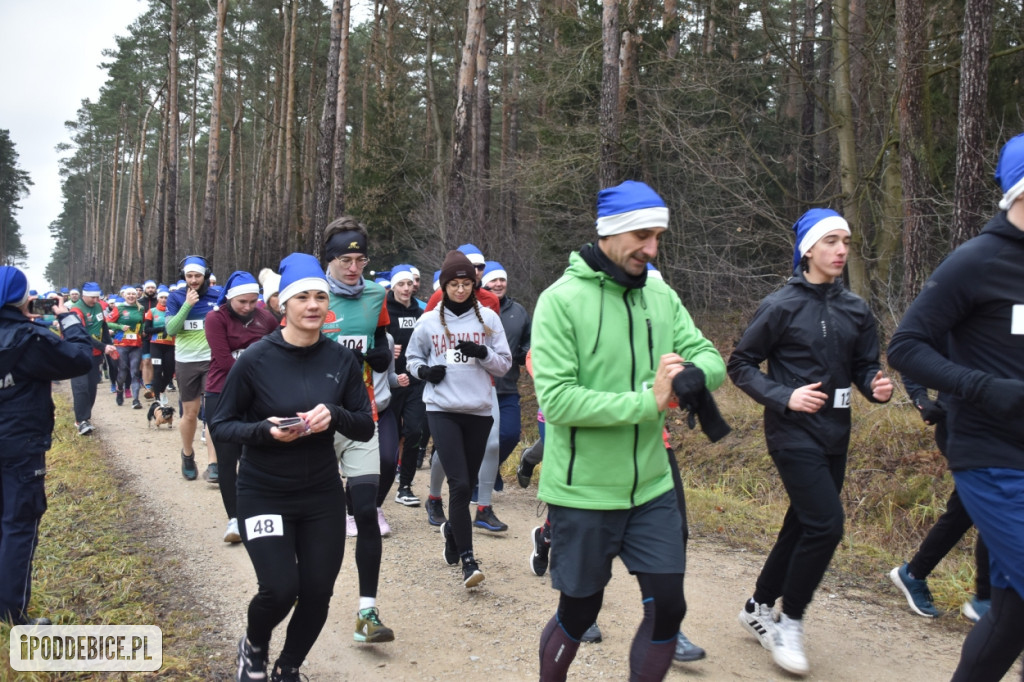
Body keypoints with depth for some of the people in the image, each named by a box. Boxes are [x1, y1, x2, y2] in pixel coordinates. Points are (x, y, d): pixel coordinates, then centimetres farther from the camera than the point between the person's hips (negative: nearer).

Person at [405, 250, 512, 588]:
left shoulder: (488, 318, 3)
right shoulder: (429, 321, 4)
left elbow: (504, 364, 5)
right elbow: (412, 357, 17)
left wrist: (482, 353, -14)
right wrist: (424, 370, -4)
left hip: (479, 411, 2)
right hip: (442, 410, -2)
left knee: (467, 484, 13)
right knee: (459, 484, -12)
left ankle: (452, 529, 40)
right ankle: (467, 559, -7)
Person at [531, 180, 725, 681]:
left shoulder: (661, 297, 3)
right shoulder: (562, 300, -15)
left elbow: (711, 359, 1)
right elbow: (556, 399, -22)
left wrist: (690, 374, -22)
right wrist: (646, 402, -24)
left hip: (651, 489, 5)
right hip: (583, 495, -4)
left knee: (668, 609, 7)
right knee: (579, 613, 12)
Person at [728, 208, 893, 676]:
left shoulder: (855, 309, 7)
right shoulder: (781, 306, -8)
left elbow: (864, 366, 12)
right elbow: (740, 364, -4)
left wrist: (876, 385, -11)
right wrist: (784, 397, -17)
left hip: (834, 436, 6)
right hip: (794, 433, -6)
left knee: (803, 526, 13)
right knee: (826, 524, -15)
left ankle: (758, 608, 32)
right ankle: (790, 623, 5)